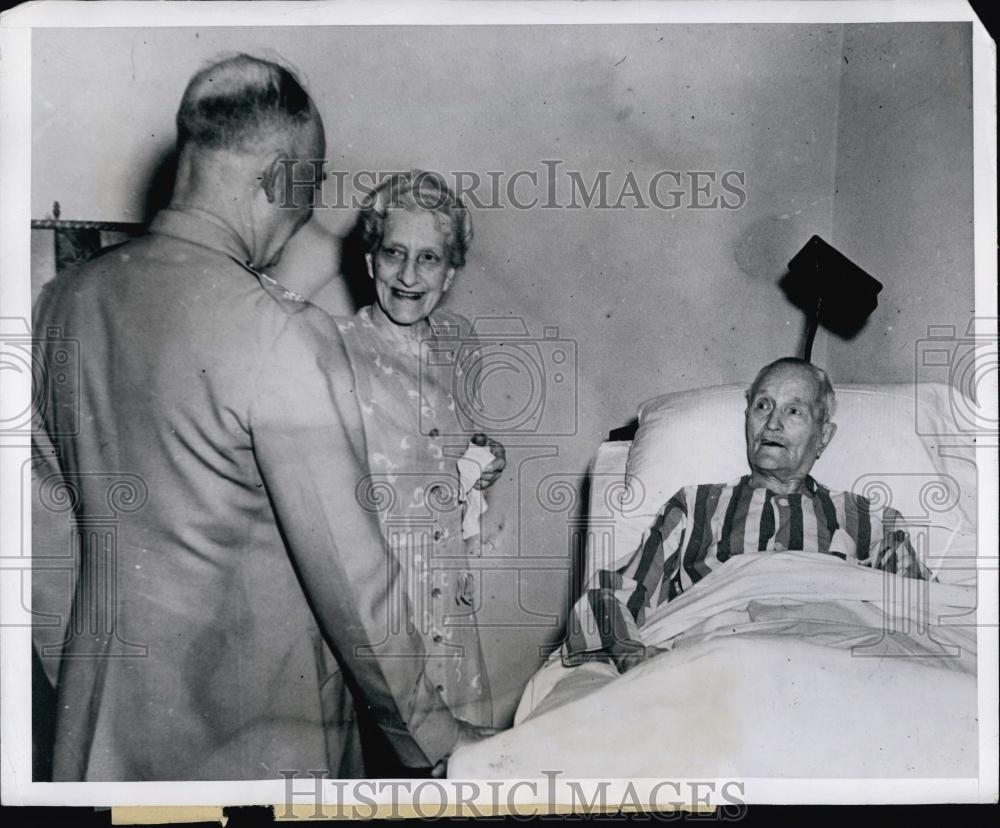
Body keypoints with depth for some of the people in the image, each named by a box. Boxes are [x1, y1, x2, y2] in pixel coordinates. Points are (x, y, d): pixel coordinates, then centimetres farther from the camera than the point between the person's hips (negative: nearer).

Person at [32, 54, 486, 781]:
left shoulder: (65, 298, -2)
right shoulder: (283, 336, -24)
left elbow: (60, 486, 9)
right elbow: (346, 565, -21)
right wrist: (429, 731, -9)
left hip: (104, 706, 6)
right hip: (256, 727, -6)